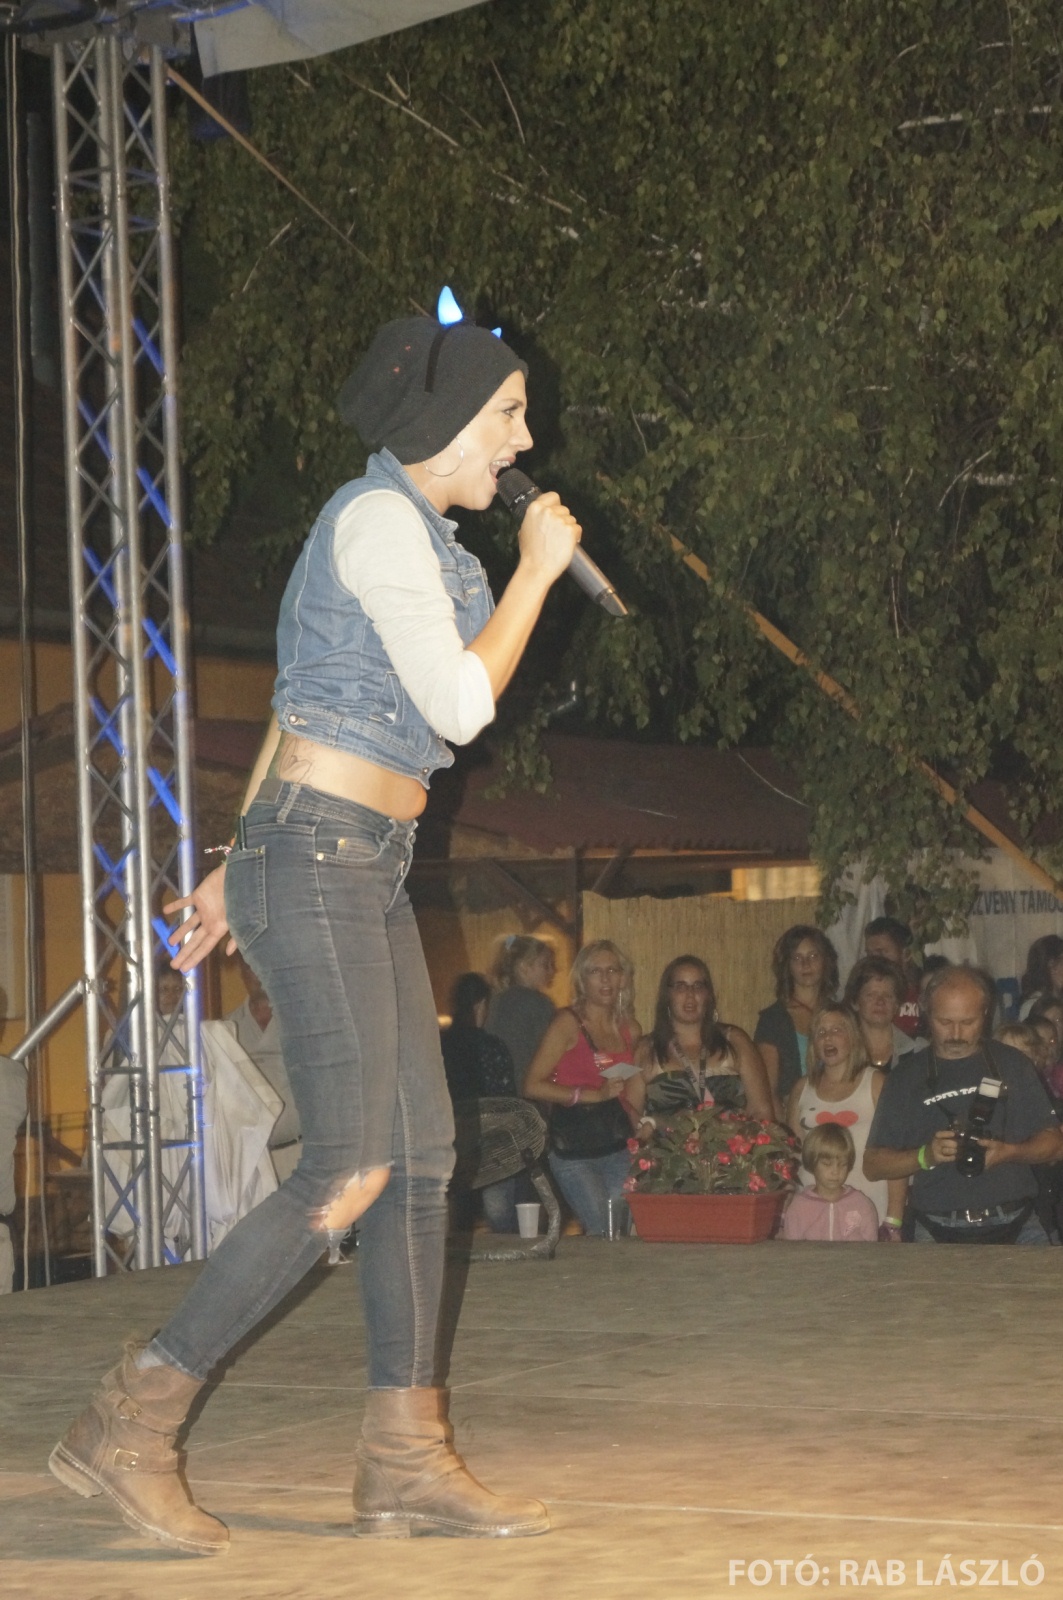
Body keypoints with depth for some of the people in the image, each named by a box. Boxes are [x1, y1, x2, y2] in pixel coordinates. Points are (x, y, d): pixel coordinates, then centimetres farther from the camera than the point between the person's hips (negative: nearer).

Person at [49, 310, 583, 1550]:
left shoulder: (409, 531, 20)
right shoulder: (379, 519, -10)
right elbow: (460, 703, -16)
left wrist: (236, 874, 20)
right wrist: (536, 568, -5)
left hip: (366, 873, 10)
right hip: (315, 860, -10)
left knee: (423, 1157, 5)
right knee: (351, 1170, -13)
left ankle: (406, 1461, 7)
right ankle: (129, 1425, -7)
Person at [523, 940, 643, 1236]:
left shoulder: (630, 1030, 12)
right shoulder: (569, 1023, -5)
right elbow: (532, 1086, -14)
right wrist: (595, 1095, -15)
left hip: (618, 1148, 5)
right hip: (574, 1152, -5)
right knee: (602, 1232, -13)